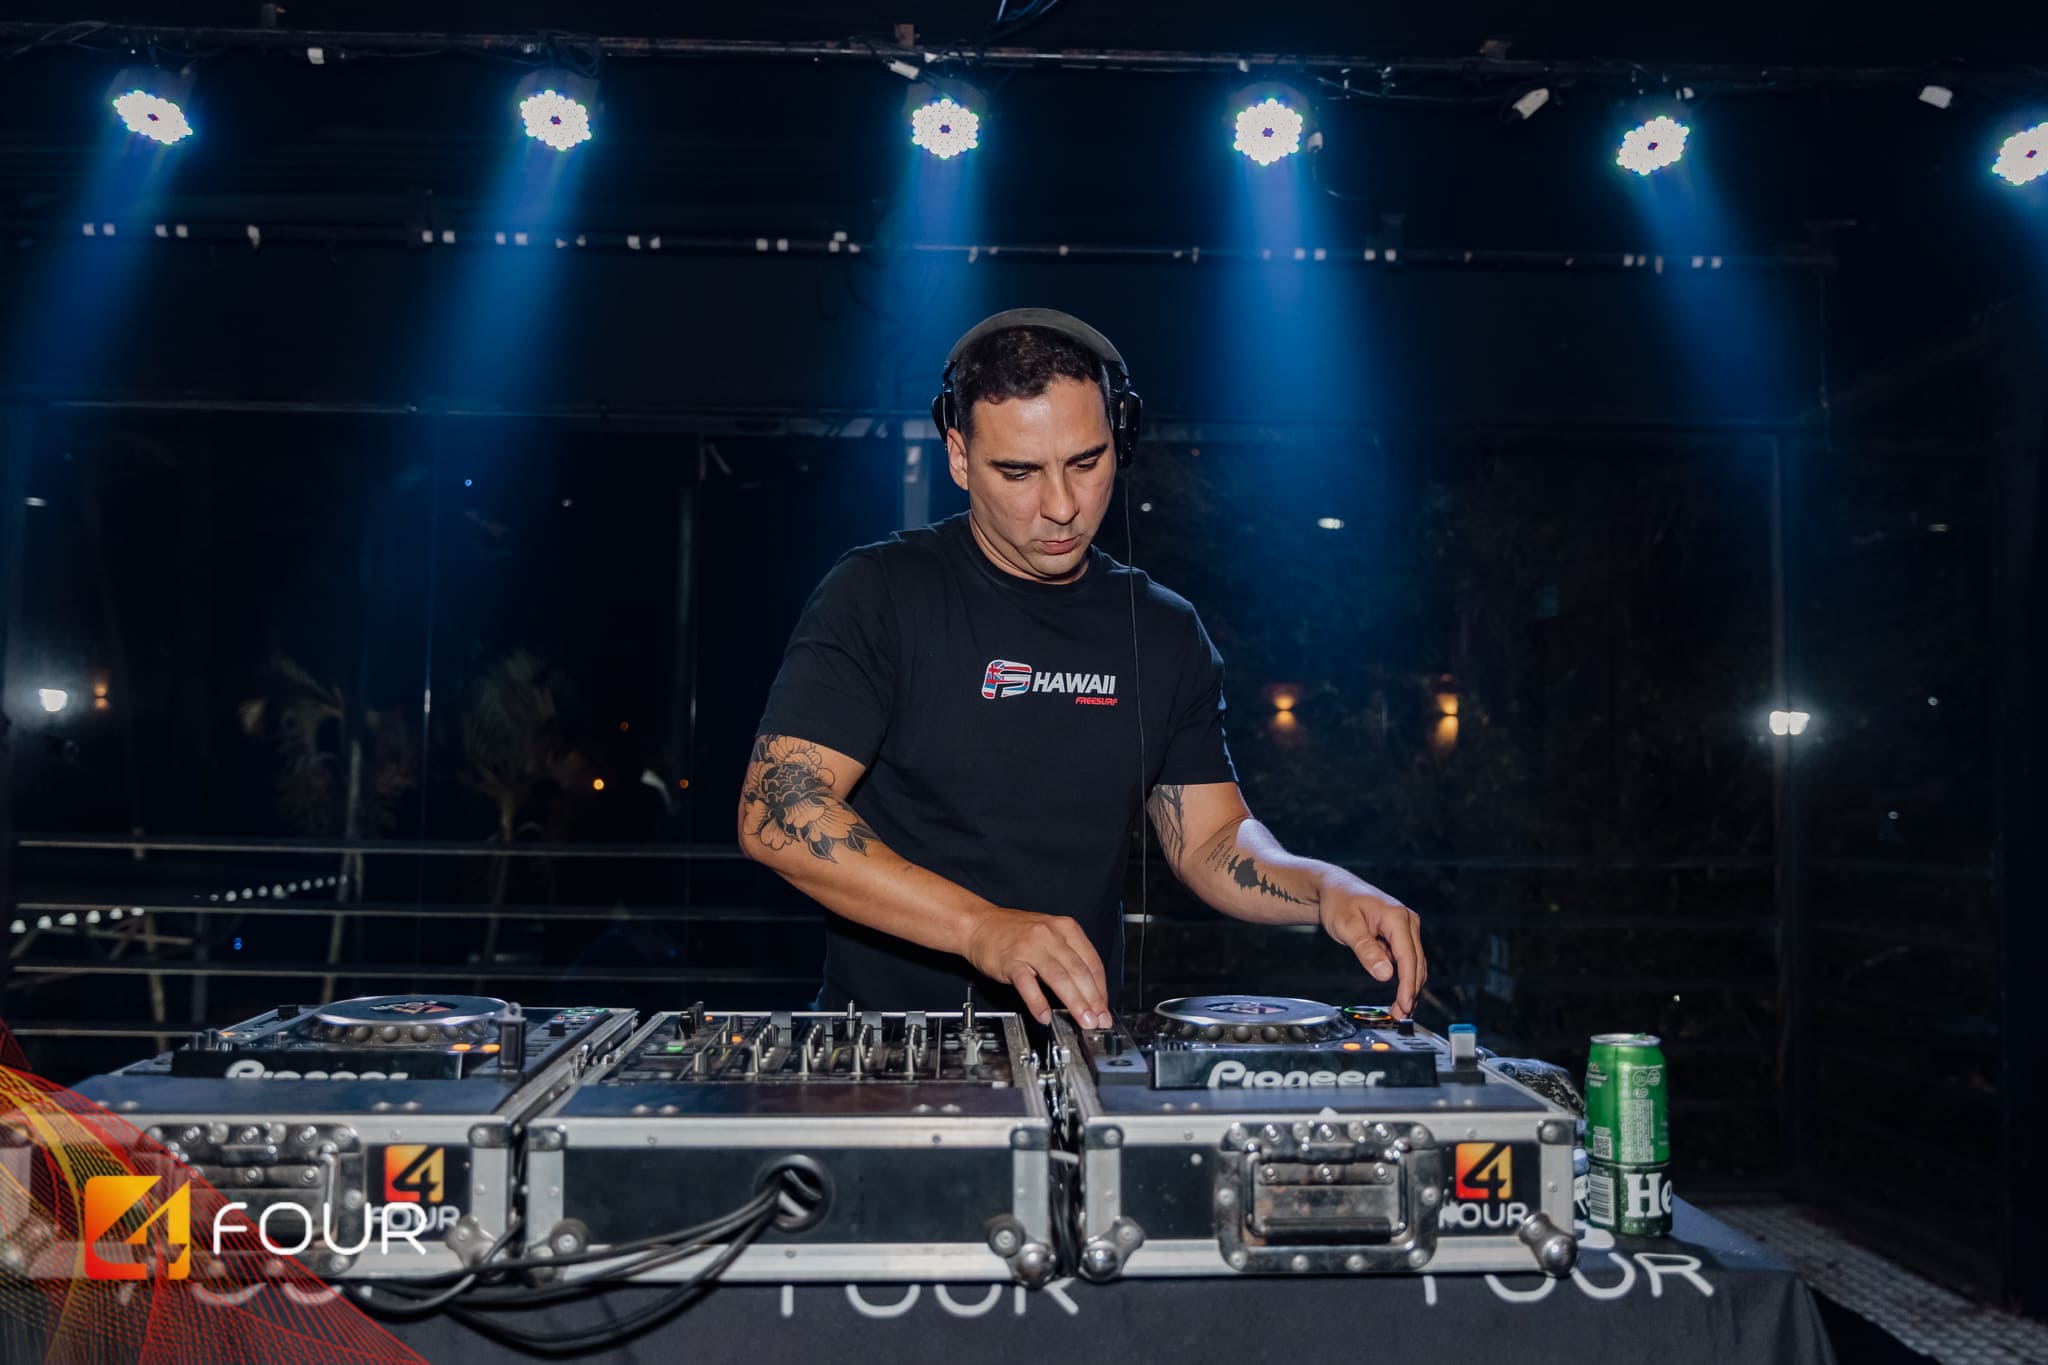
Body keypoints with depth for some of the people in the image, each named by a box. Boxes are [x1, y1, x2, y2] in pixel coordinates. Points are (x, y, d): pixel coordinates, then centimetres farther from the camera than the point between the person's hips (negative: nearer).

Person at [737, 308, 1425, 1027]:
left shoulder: (1165, 632, 9)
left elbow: (1211, 839, 11)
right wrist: (980, 926, -26)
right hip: (884, 1046, -2)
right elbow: (775, 812, -16)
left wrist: (1327, 889, -11)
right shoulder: (881, 593, -6)